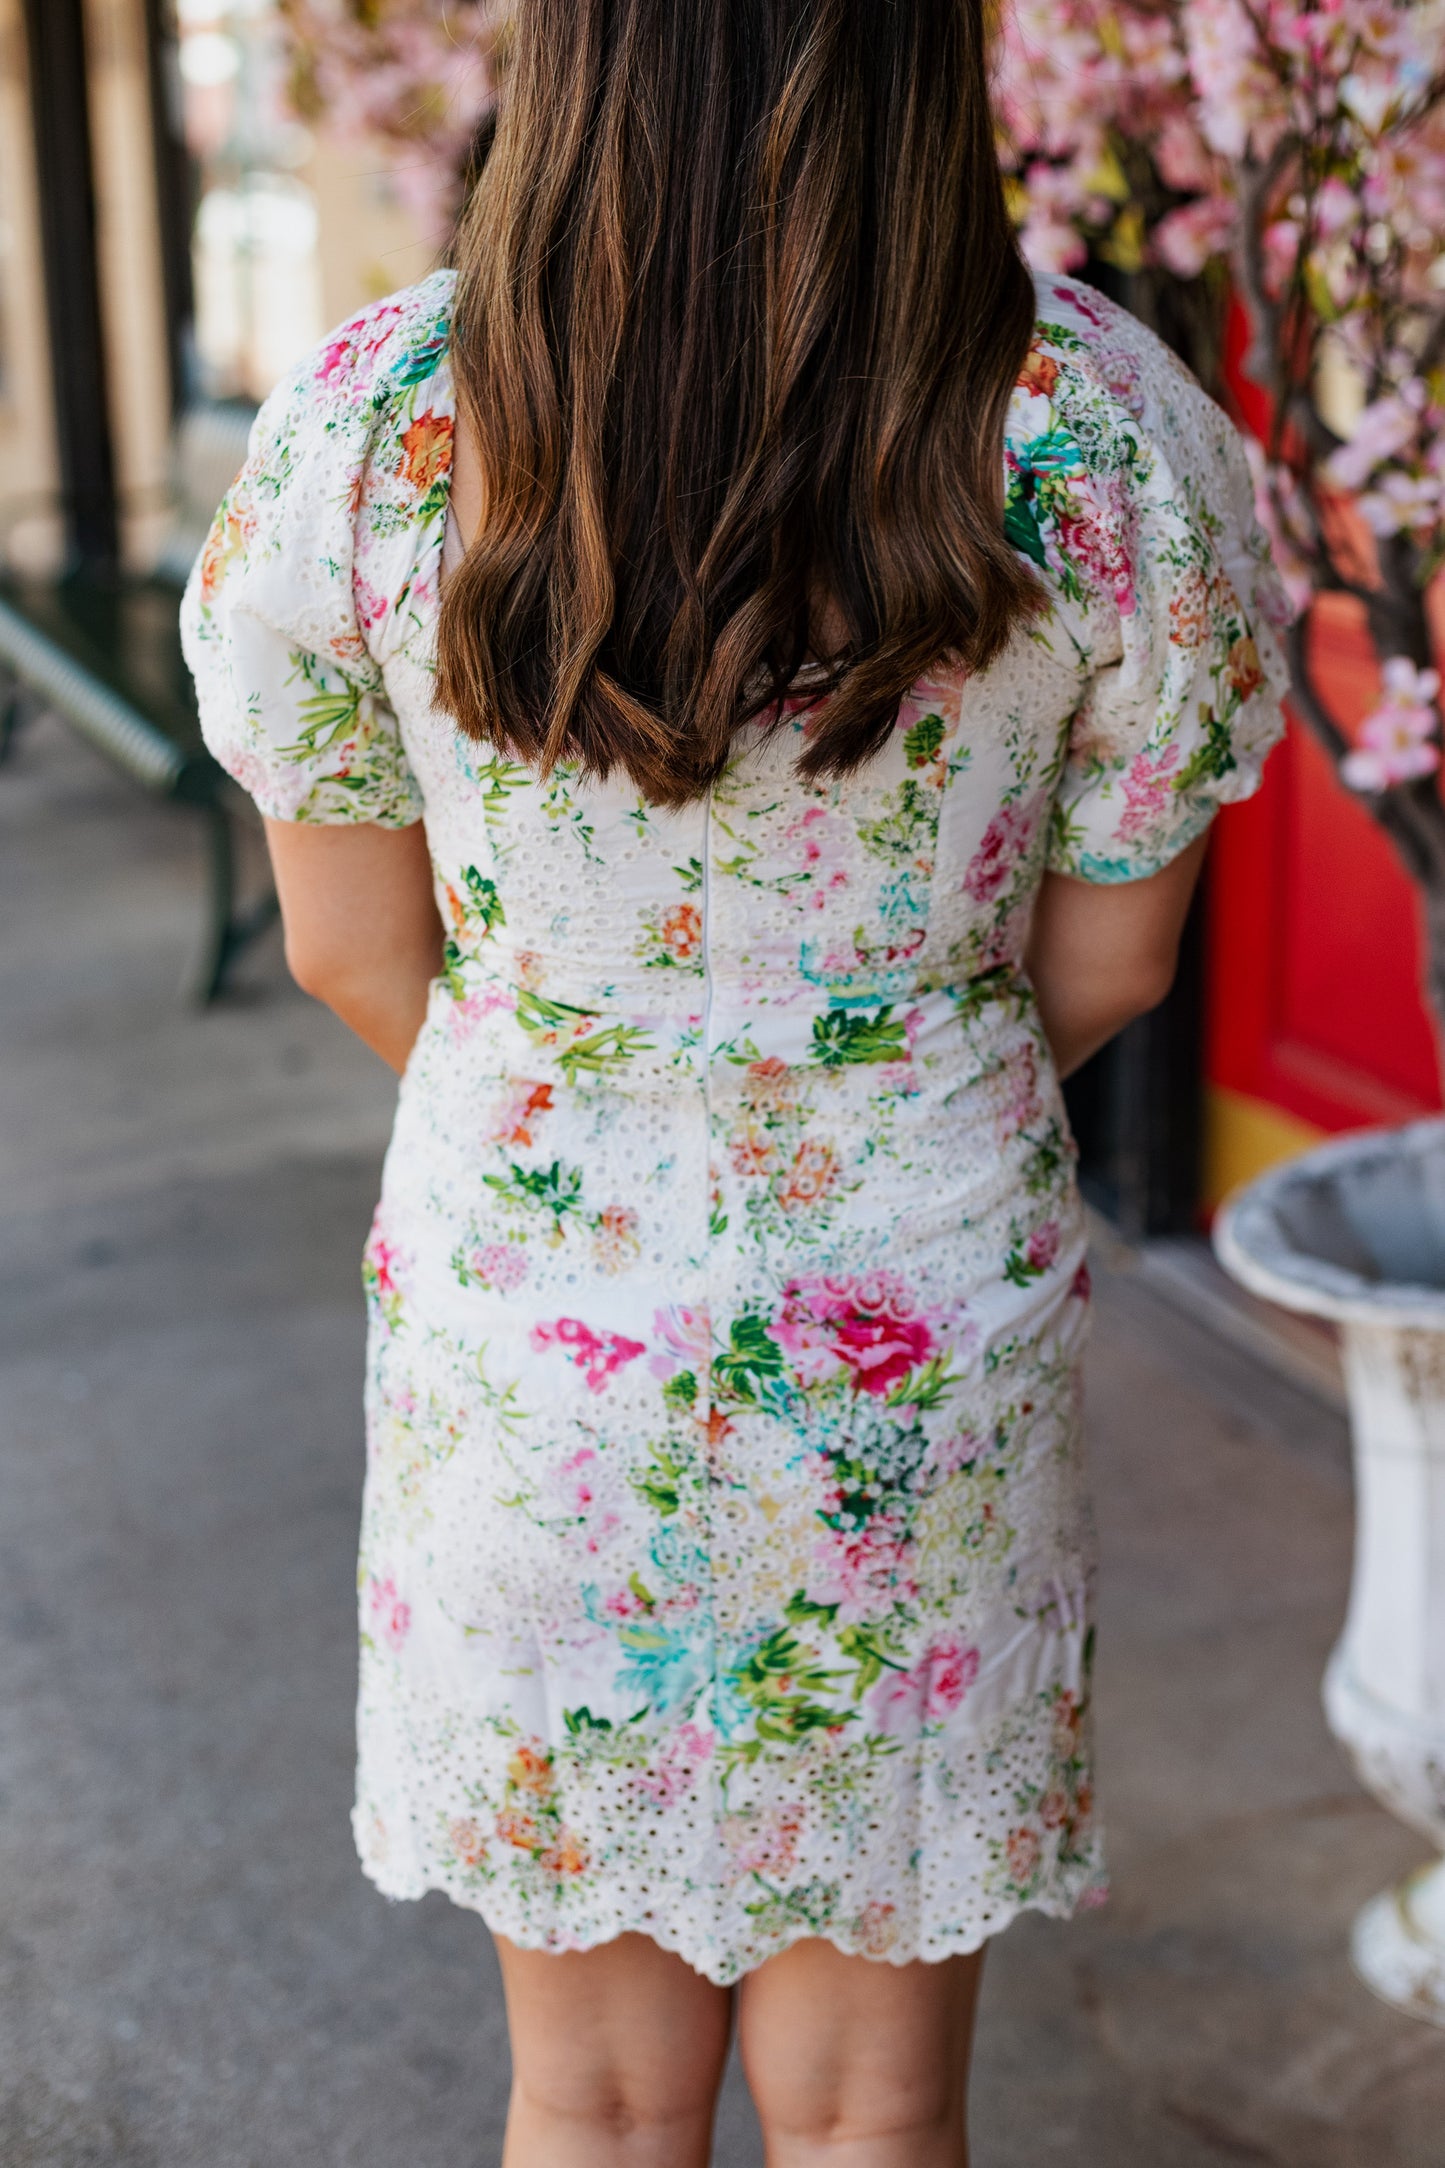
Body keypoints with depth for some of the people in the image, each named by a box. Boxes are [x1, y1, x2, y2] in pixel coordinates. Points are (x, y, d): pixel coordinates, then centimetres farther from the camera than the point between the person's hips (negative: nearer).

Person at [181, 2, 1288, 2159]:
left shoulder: (363, 427, -14)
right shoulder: (1108, 438, -15)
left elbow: (350, 947, -3)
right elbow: (1106, 963, -4)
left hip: (525, 1319, 1)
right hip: (928, 1329, 0)